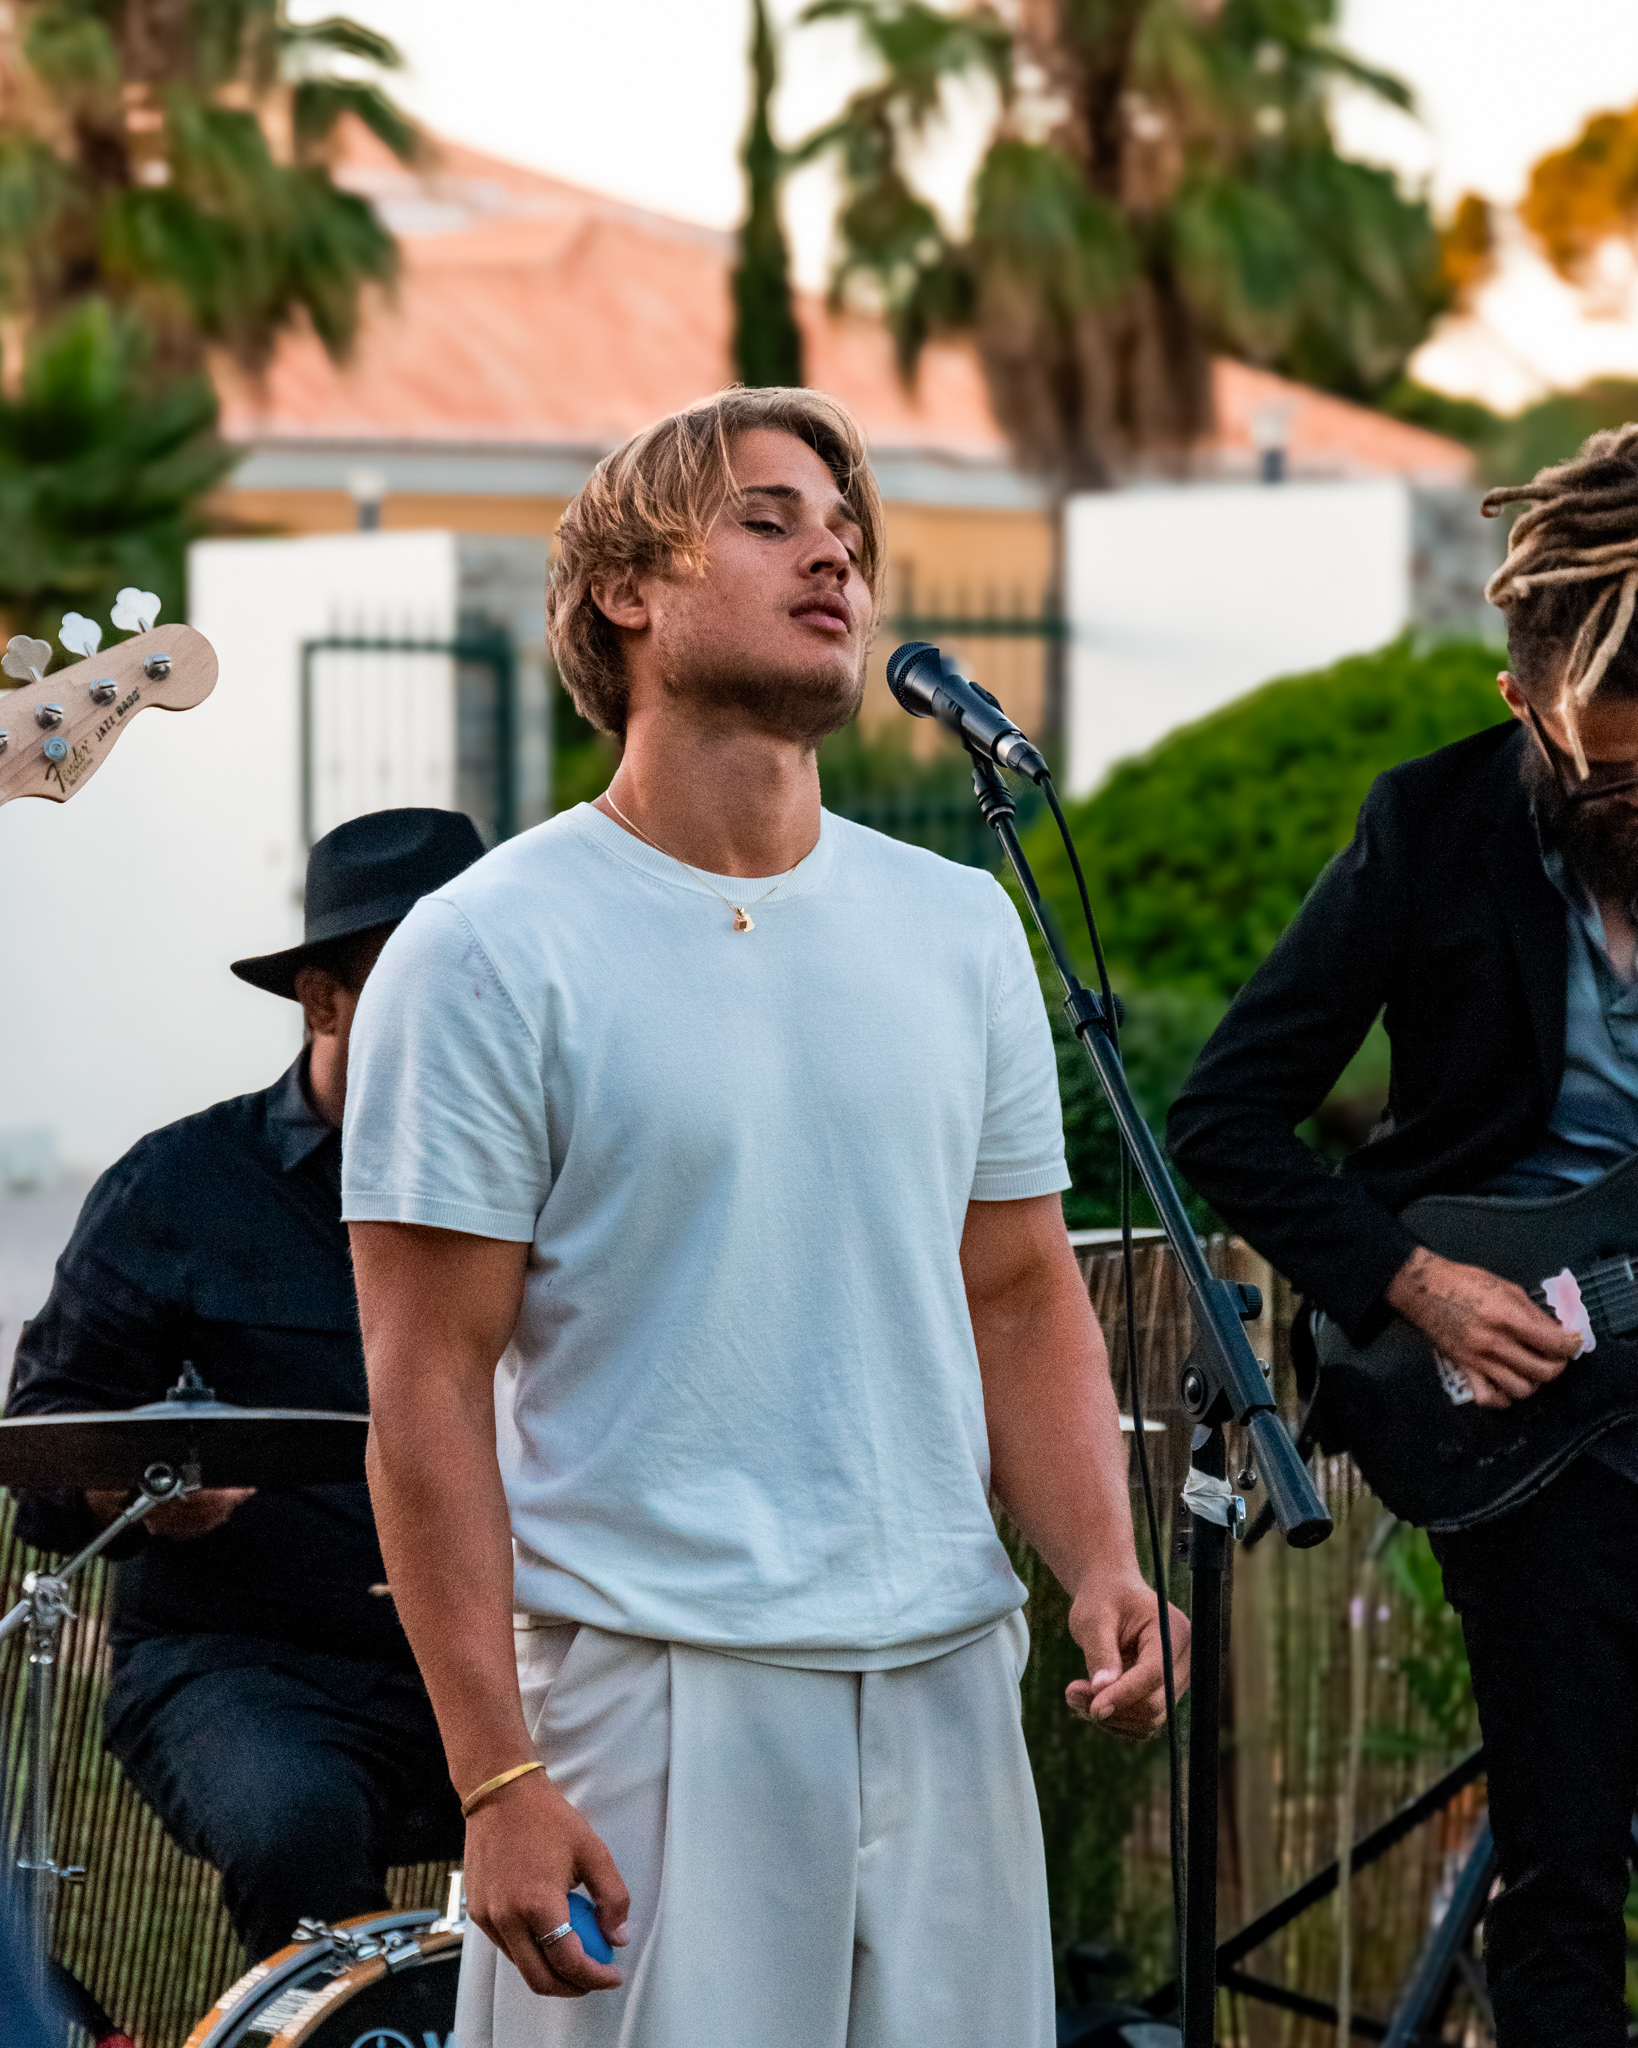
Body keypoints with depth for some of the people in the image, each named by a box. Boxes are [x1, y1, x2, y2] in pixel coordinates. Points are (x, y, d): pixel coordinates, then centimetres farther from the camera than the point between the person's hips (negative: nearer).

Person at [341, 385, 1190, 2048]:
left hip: (947, 1687, 5)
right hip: (646, 1690, -5)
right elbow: (428, 1391, -7)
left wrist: (1101, 1565, -2)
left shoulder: (960, 930, 12)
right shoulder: (489, 952, -5)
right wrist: (496, 1778, -14)